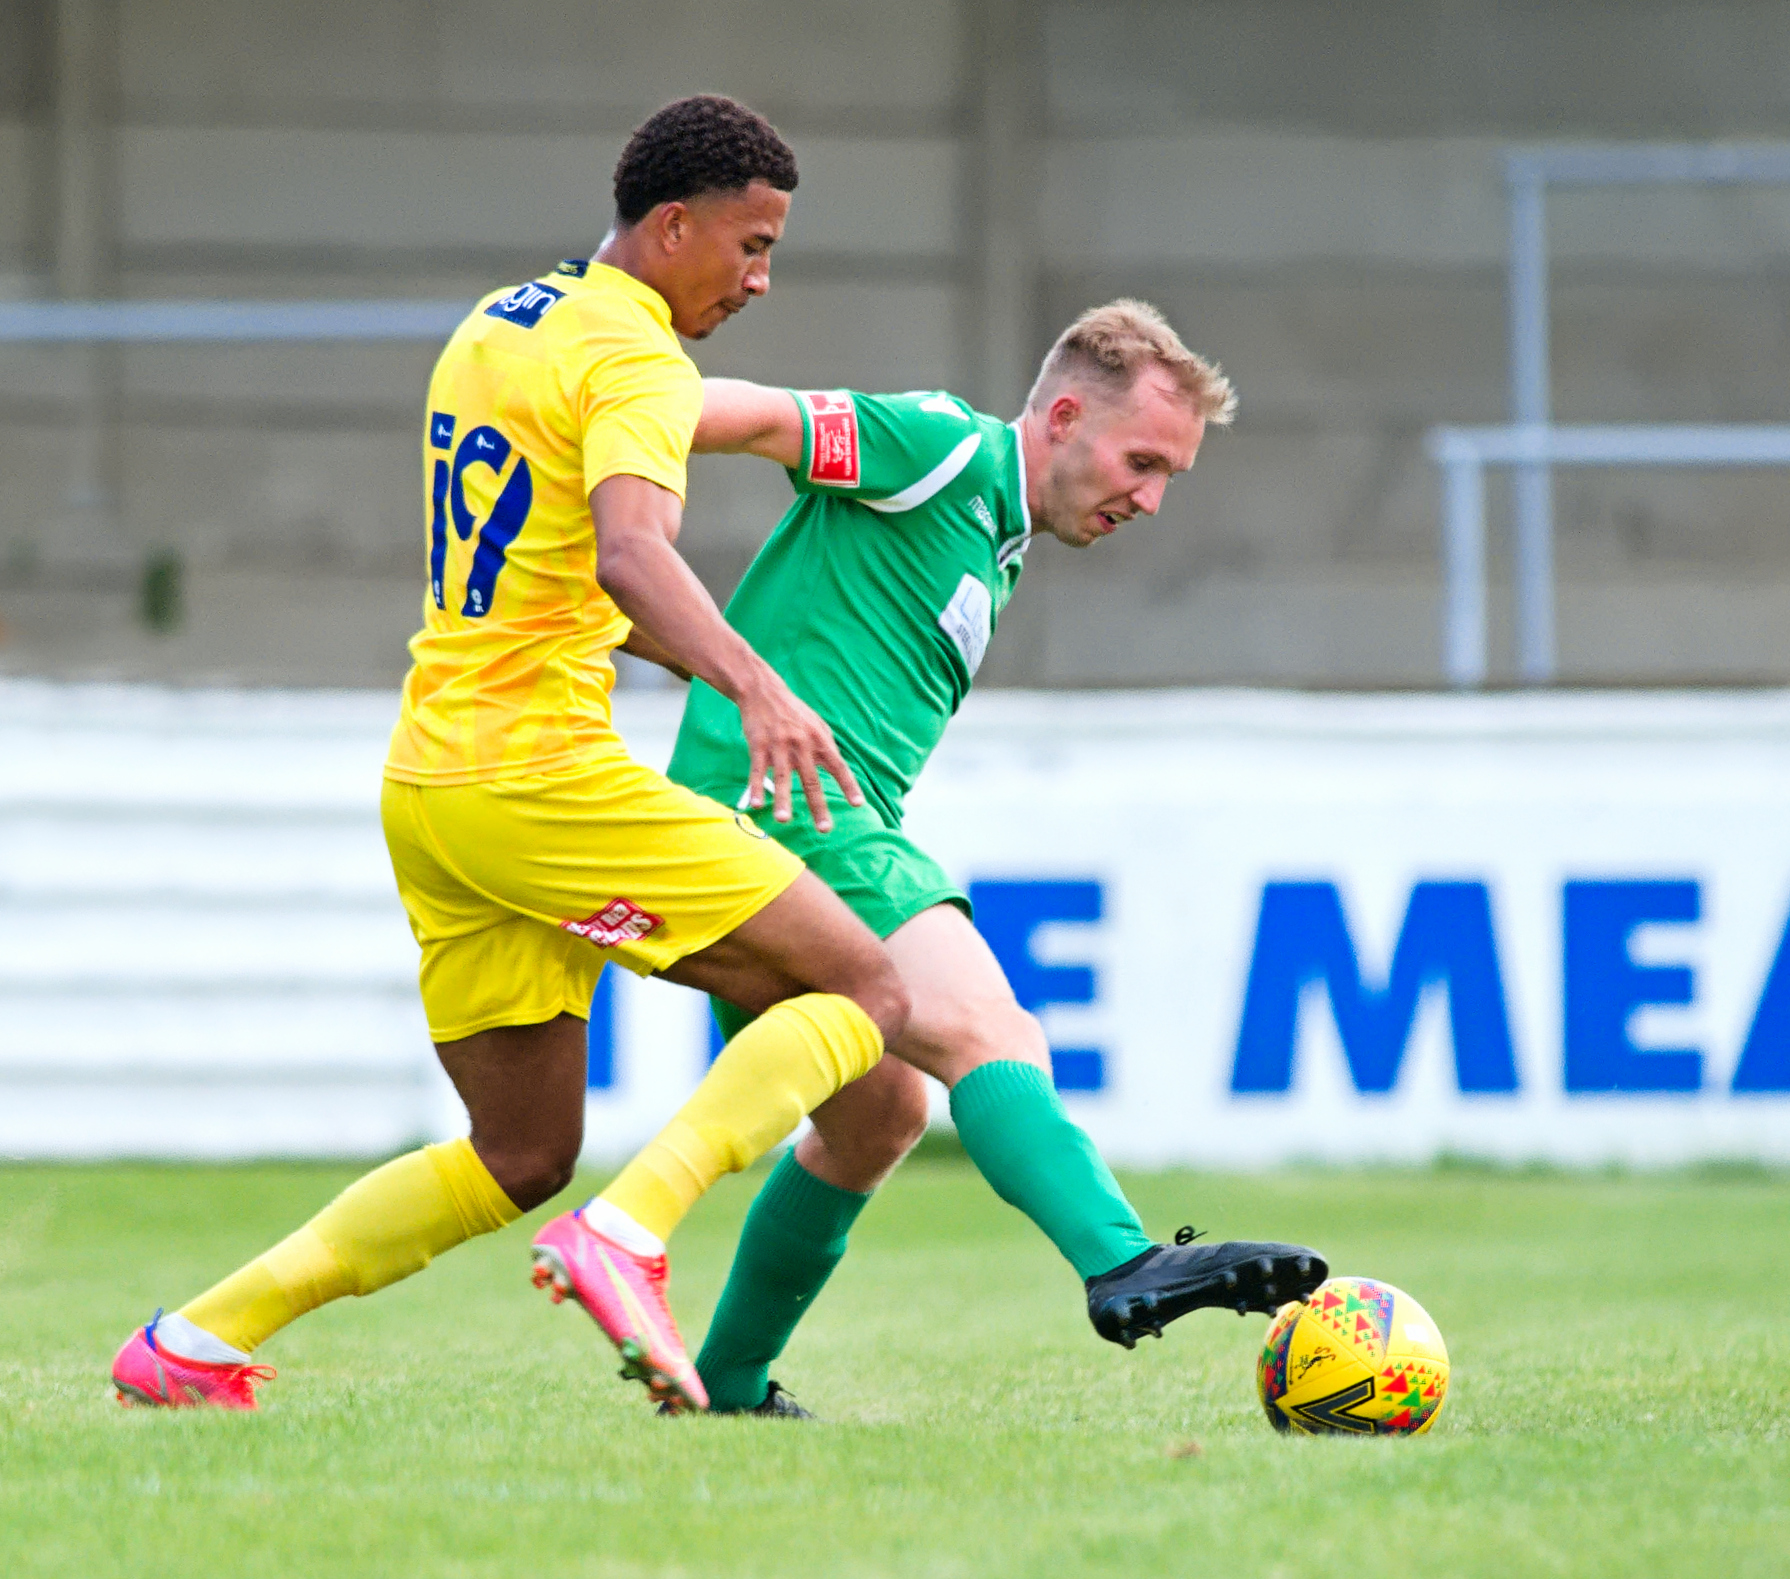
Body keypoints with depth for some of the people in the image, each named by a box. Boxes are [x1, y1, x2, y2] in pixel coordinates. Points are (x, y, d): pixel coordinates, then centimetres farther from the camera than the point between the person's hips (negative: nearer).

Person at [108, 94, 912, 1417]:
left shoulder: (495, 326, 19)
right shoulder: (635, 360, -10)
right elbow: (629, 554, -30)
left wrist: (734, 675, 32)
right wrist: (757, 686, -44)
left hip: (430, 777, 9)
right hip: (541, 773, -9)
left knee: (522, 1158, 14)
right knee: (865, 991, -6)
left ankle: (194, 1343, 9)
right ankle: (627, 1237, -22)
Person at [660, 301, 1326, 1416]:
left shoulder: (996, 550, 24)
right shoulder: (944, 449, -6)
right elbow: (746, 413, -15)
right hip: (787, 809, -10)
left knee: (878, 1115, 19)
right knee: (988, 1031, -24)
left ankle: (727, 1387, 29)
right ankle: (1125, 1266, -42)